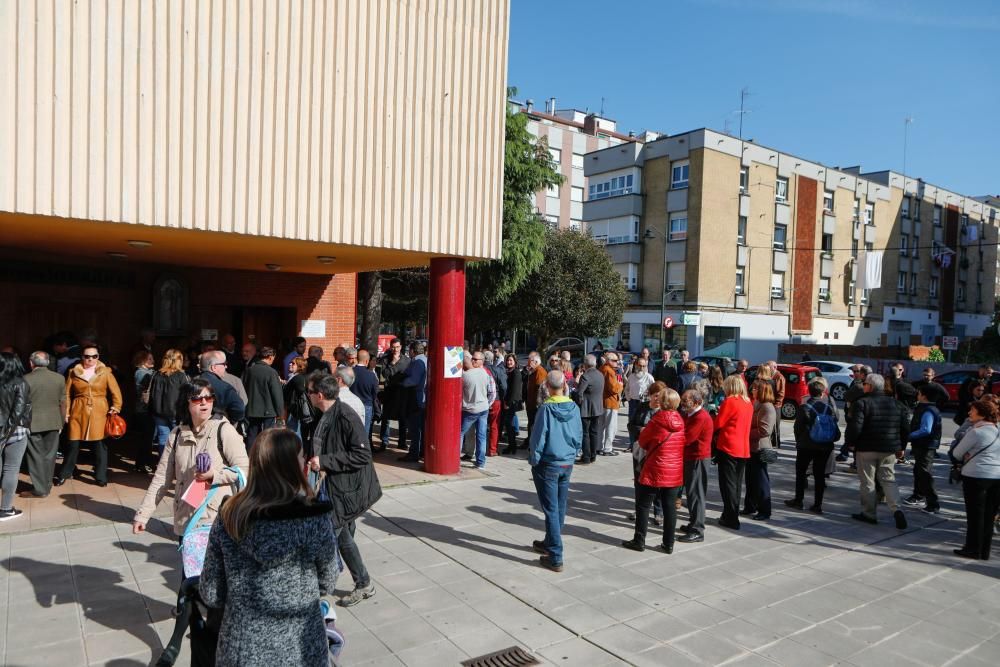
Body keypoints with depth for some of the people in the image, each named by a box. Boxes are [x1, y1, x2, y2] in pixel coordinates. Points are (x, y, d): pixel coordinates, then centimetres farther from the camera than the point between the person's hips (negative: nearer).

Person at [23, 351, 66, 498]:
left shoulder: (26, 379, -11)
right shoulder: (59, 378, -2)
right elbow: (62, 403, 3)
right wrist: (61, 423, 14)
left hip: (33, 424, -3)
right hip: (53, 423, 3)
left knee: (36, 456, 5)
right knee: (49, 456, 13)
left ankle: (40, 489, 8)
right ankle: (47, 486, 22)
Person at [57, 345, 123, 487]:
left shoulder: (105, 372, 3)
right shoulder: (74, 372, 6)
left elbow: (115, 392, 4)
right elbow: (67, 394, 9)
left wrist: (115, 408, -6)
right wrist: (66, 412, 4)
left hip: (99, 413, -1)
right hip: (78, 412, 1)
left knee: (99, 444, 1)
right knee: (73, 444, 3)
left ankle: (101, 477, 10)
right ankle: (64, 474, 21)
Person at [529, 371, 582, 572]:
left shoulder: (546, 408, -18)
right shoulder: (574, 408, -3)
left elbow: (538, 438, -14)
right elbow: (579, 436, 6)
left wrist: (534, 460, -2)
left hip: (548, 465, -5)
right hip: (567, 464, 5)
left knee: (551, 510, 0)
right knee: (560, 507, 18)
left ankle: (555, 557, 2)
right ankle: (549, 543, 36)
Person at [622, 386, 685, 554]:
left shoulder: (657, 420, -17)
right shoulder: (680, 421, 0)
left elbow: (642, 441, -5)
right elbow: (683, 443, 11)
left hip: (655, 471, -5)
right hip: (675, 473, 5)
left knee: (643, 505, 7)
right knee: (670, 507, 11)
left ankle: (639, 541, 12)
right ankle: (669, 544, 18)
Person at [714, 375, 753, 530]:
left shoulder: (730, 401, -13)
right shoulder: (748, 403, 8)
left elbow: (718, 424, -11)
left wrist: (716, 435, 8)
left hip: (727, 447, -7)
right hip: (743, 449, 7)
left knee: (728, 484, 0)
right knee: (736, 483, 15)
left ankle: (731, 519, 2)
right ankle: (732, 515, 24)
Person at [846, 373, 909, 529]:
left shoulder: (861, 403, -12)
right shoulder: (894, 403, 8)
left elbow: (855, 427, -19)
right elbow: (904, 427, 11)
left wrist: (850, 442, -4)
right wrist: (901, 446, 20)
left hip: (866, 449, -5)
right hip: (889, 451, 5)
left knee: (867, 482, 5)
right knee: (888, 480, 13)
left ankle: (869, 514, 12)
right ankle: (896, 509, -4)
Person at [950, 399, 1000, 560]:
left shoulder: (975, 432, -13)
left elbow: (956, 453, -6)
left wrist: (961, 462, 14)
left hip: (976, 476, -7)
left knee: (975, 515, 3)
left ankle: (973, 550, 10)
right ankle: (985, 552, 19)